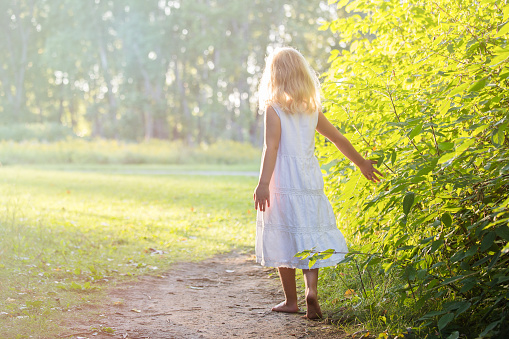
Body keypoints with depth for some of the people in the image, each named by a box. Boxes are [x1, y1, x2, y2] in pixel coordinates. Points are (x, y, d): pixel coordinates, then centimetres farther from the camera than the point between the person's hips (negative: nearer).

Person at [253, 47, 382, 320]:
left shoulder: (274, 108, -4)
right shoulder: (312, 109, 10)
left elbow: (271, 147, -14)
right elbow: (339, 139, 18)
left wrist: (263, 184, -20)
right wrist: (361, 163, 29)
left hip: (283, 180, -4)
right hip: (310, 179, 4)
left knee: (284, 239, 5)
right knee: (309, 237, 8)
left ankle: (291, 300, 12)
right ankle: (311, 289, -13)